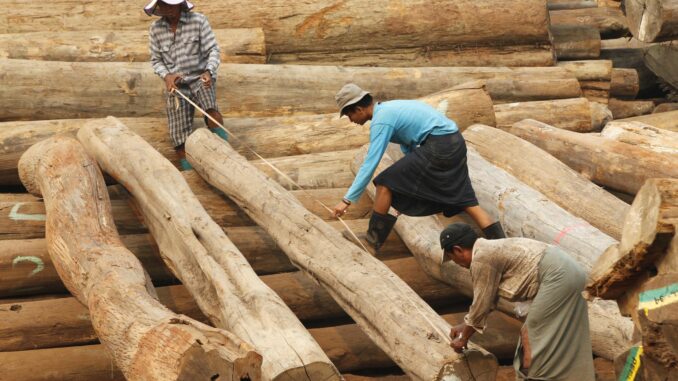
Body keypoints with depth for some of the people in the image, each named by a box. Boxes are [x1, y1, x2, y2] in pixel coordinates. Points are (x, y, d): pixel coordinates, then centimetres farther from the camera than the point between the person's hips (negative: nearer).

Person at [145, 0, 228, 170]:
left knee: (210, 107, -36)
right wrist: (167, 76, -15)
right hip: (177, 86, 3)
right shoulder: (155, 29, -1)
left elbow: (213, 50, -10)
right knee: (180, 140, -5)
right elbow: (156, 61, 7)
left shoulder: (198, 20, -10)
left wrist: (209, 72, -29)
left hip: (200, 78, -3)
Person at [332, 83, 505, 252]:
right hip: (455, 143, 10)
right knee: (465, 201, 12)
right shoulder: (389, 109, 20)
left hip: (438, 147, -10)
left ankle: (372, 240, 5)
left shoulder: (380, 121, -10)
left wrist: (348, 200, -12)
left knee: (385, 183, -3)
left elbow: (370, 164, -15)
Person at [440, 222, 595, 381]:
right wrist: (465, 325, 37)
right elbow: (486, 298, 30)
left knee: (534, 336, -4)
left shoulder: (481, 259, -10)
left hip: (557, 277, -10)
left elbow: (481, 305, -5)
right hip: (568, 272, 10)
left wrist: (464, 337, 8)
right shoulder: (489, 250, 19)